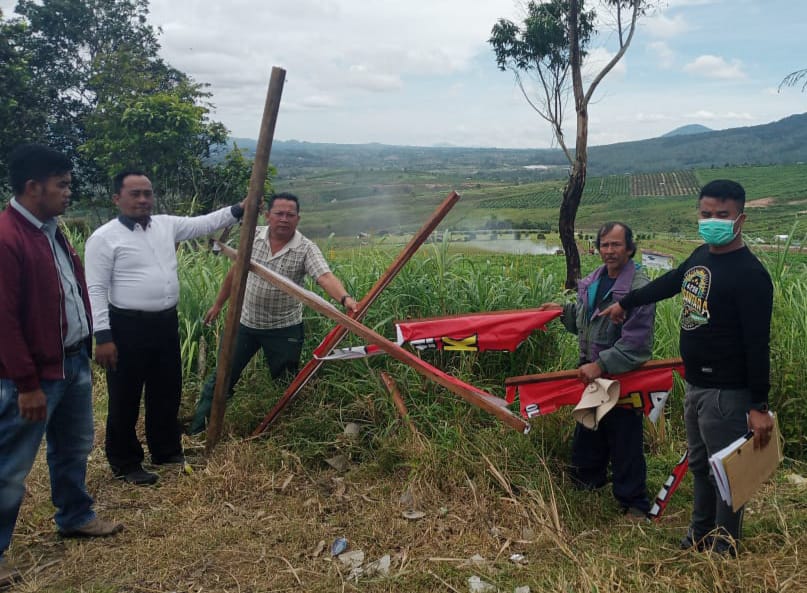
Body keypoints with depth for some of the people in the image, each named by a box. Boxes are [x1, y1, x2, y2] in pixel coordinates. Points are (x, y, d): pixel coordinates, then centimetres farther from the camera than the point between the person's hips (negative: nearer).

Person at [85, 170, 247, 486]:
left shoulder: (166, 224, 7)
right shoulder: (104, 238, -10)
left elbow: (204, 223, 11)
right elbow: (96, 289, -12)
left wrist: (239, 209, -2)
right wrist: (102, 336, -17)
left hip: (166, 322, 7)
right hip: (127, 327, -6)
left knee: (167, 392, 18)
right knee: (125, 399, 6)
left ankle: (167, 451, 36)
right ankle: (125, 463, 22)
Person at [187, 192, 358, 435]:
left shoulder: (306, 249, -15)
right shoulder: (253, 236, -4)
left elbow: (325, 277, -31)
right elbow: (235, 272, 9)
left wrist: (345, 298, -51)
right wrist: (218, 304, 16)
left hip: (284, 329, -3)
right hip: (245, 323, 3)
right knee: (221, 378, 10)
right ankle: (195, 430, 24)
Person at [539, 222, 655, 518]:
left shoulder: (640, 288, -21)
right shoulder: (593, 281, 5)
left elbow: (636, 344, -26)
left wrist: (601, 365, -30)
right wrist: (564, 310, 9)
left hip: (623, 377, -8)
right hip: (591, 373, 8)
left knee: (625, 444, 4)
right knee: (587, 435, 23)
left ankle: (634, 503, 21)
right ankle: (586, 482, 43)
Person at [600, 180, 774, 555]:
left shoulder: (750, 274, -20)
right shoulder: (702, 255, 6)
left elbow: (758, 345, -22)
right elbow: (667, 283, 24)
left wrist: (759, 406, -22)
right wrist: (625, 303, 34)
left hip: (727, 393, -9)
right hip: (695, 384, 9)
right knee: (699, 464, 21)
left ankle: (722, 550, 22)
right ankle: (699, 534, 39)